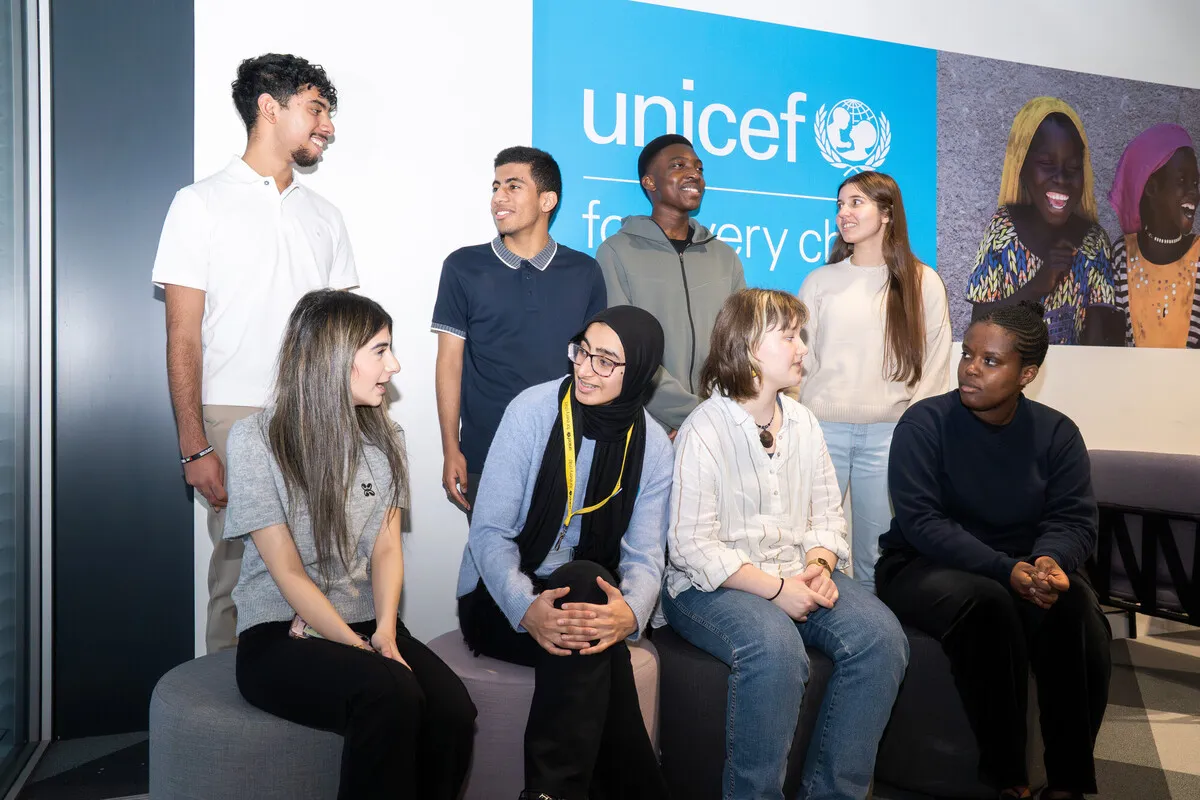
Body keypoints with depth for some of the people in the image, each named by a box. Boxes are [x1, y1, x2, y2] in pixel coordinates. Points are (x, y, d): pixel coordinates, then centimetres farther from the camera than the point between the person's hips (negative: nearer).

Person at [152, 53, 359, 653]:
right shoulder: (202, 204, 3)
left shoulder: (324, 216, 16)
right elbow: (183, 337, -2)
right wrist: (194, 447, -10)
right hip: (237, 418, -4)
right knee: (239, 575, -2)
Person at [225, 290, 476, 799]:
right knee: (391, 695, -33)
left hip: (366, 625, 4)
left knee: (452, 709, -25)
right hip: (281, 633, -4)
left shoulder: (383, 437, 8)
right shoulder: (256, 439, -8)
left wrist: (385, 632, -14)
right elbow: (289, 573, -11)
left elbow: (386, 547, 3)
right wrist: (362, 650, -18)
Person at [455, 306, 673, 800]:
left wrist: (630, 612, -33)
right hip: (499, 598, -2)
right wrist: (526, 607, -34)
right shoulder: (534, 409, -13)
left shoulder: (653, 448, -3)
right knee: (587, 581, -33)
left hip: (582, 593, 2)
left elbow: (644, 556, -8)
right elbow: (489, 532, -15)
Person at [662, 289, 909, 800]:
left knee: (881, 636, -16)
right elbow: (692, 545, -14)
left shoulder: (803, 422, 13)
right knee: (775, 648, -34)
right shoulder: (702, 431, -9)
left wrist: (820, 564, -7)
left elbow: (828, 513, 15)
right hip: (713, 585, -6)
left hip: (798, 575, 7)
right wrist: (774, 588, -20)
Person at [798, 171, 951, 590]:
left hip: (887, 433, 0)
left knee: (877, 553, 5)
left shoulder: (923, 283, 6)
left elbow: (934, 367, 5)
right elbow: (800, 358, 8)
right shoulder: (820, 281, 10)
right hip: (823, 429, 1)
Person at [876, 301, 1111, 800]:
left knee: (1076, 608, -28)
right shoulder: (924, 424, -11)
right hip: (925, 567, -3)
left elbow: (1073, 520, -5)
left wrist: (1050, 560, -30)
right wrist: (1006, 570, -30)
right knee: (987, 603, -34)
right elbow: (922, 522, -19)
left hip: (1021, 568, 3)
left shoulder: (1057, 433, 1)